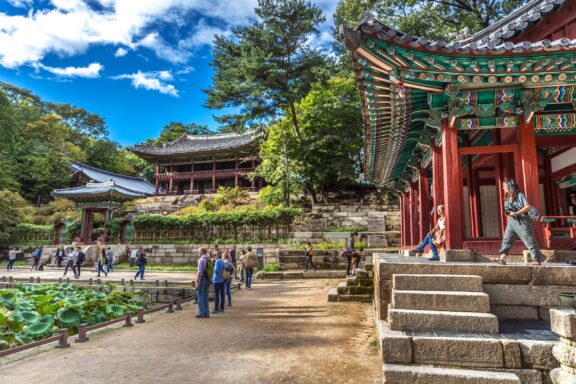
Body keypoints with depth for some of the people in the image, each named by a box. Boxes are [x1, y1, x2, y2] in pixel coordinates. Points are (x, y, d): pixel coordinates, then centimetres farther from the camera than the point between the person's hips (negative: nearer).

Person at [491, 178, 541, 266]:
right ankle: (502, 258, -1)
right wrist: (508, 213, 2)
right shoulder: (507, 198, 12)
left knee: (530, 241, 0)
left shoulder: (520, 195, -10)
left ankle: (536, 260, 7)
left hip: (522, 222, -8)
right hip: (511, 222, 8)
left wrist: (516, 213, -23)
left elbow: (528, 207, -18)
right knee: (506, 239, 1)